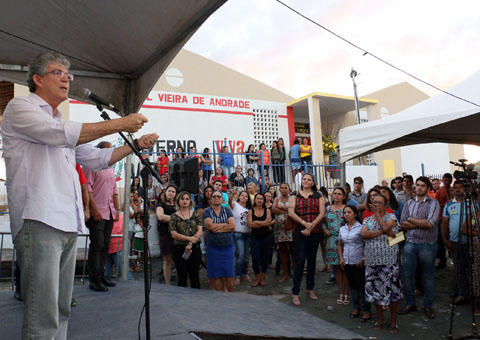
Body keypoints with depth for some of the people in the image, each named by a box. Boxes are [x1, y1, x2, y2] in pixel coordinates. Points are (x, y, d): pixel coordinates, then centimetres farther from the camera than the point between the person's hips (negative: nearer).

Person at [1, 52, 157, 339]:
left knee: (61, 309, 12)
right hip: (38, 222, -8)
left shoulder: (60, 123, 26)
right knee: (43, 316, -9)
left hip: (68, 225, 9)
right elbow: (62, 133, -15)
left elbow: (95, 158, 27)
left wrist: (136, 145, 19)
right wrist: (120, 124, -13)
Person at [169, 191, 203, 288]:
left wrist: (190, 244, -13)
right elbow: (173, 234, -6)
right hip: (179, 249, -1)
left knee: (195, 276, 6)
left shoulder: (195, 214, 6)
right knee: (182, 277, 4)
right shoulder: (174, 216, 2)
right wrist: (189, 238, -15)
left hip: (195, 248, 1)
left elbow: (200, 231, -2)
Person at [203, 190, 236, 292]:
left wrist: (217, 228, -9)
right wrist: (226, 224, -6)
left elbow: (232, 226, -6)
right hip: (213, 248, -1)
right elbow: (210, 226, -14)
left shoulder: (227, 211, 8)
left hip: (228, 246, 1)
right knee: (216, 275, 3)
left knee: (229, 274, 2)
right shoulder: (207, 212, 3)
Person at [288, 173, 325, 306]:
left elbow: (322, 213, -1)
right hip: (299, 231, -2)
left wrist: (311, 226, -13)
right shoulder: (295, 195, 8)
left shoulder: (319, 196, 10)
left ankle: (310, 289, 24)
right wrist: (305, 223, -17)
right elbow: (291, 212, -5)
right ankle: (295, 292, -1)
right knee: (300, 259, -7)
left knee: (312, 259, 10)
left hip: (315, 231, 2)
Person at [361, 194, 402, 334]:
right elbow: (363, 234, -8)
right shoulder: (367, 219, 11)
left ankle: (393, 321, 16)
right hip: (372, 261, 3)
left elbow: (385, 227, -19)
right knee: (375, 291, 9)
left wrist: (377, 213, -8)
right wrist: (383, 232, -16)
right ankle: (380, 319, 25)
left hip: (389, 261, -3)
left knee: (392, 290, 1)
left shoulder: (390, 216, 2)